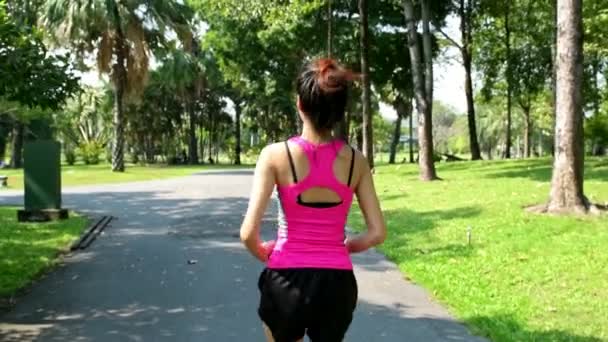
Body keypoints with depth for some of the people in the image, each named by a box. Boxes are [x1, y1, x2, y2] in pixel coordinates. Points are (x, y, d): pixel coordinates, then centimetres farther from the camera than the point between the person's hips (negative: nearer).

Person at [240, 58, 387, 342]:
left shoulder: (276, 155, -11)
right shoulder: (355, 160, -3)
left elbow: (248, 233, -15)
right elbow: (377, 233, -2)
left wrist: (263, 253, 6)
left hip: (287, 280, -2)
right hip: (337, 282, 2)